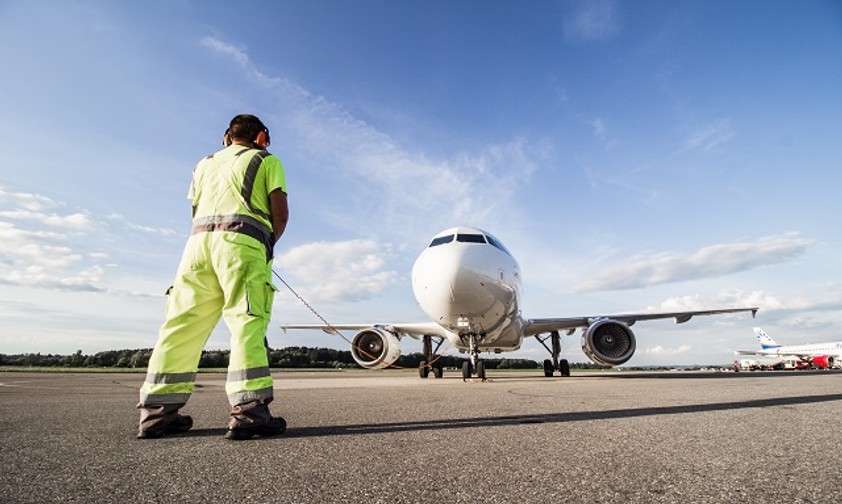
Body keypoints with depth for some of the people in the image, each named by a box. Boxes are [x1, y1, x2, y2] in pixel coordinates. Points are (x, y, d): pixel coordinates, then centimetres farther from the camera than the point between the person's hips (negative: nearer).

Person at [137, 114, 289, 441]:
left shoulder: (206, 163, 29)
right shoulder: (267, 160, 15)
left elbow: (197, 209, 22)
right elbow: (280, 212, 2)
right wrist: (269, 245, 16)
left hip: (199, 239, 5)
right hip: (242, 242, -5)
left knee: (183, 325, 6)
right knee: (248, 323, -12)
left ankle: (158, 410, 9)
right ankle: (248, 410, -20)